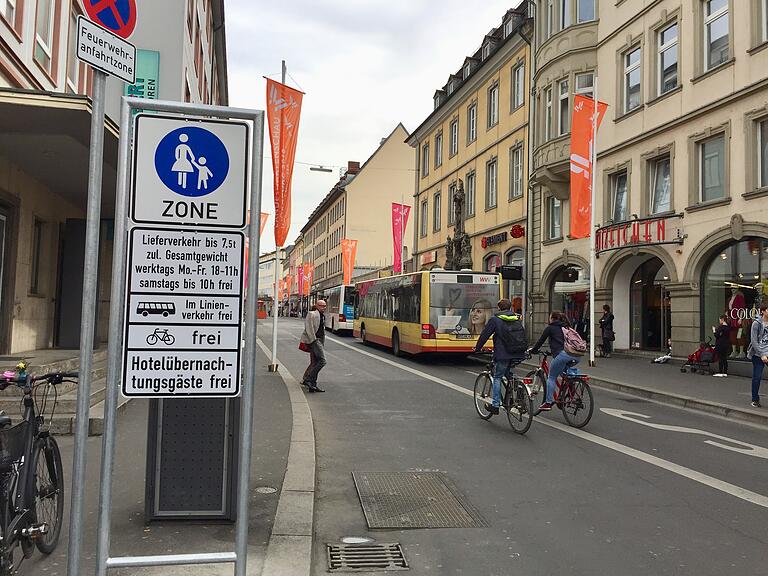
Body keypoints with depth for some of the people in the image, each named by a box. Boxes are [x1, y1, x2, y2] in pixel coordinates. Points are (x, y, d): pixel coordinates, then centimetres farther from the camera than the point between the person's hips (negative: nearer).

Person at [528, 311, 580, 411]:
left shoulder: (550, 327, 12)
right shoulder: (567, 327, 29)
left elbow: (541, 341, 14)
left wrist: (532, 350, 29)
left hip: (563, 354, -6)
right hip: (577, 356, 6)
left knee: (551, 377, 9)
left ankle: (548, 402, 7)